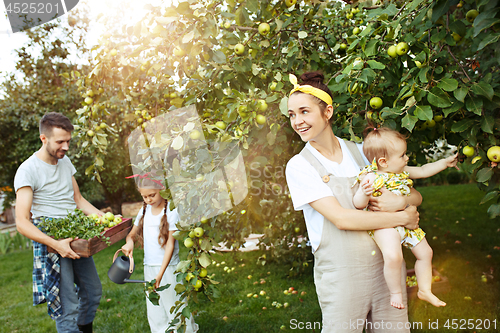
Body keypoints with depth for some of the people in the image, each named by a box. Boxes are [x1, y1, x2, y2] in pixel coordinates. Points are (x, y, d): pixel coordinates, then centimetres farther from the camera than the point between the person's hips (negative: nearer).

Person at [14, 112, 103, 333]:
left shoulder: (66, 162, 9)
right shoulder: (28, 171, -13)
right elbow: (22, 223, -18)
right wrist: (56, 244, -30)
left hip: (76, 238, 7)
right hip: (50, 241, -7)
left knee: (93, 291, 17)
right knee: (67, 307, -4)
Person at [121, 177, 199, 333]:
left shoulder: (171, 210, -12)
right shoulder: (145, 210, 7)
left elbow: (170, 244, -14)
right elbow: (132, 234, 18)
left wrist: (160, 273, -20)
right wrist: (129, 242, -8)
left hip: (168, 267, -6)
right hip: (148, 267, 6)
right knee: (155, 314, 11)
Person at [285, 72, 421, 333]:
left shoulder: (360, 152, 4)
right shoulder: (299, 166, -7)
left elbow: (416, 196, 7)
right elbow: (341, 218, -18)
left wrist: (401, 202, -16)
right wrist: (404, 218, -12)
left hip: (387, 266, 4)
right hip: (341, 278, -3)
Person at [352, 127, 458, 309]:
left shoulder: (402, 171, 7)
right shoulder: (371, 178, -19)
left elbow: (423, 171, 22)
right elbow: (358, 204, -20)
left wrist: (445, 162, 23)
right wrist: (364, 193, -42)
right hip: (384, 225, -9)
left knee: (425, 252, 16)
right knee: (393, 256, -30)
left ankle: (424, 290, 36)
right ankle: (396, 292, -4)